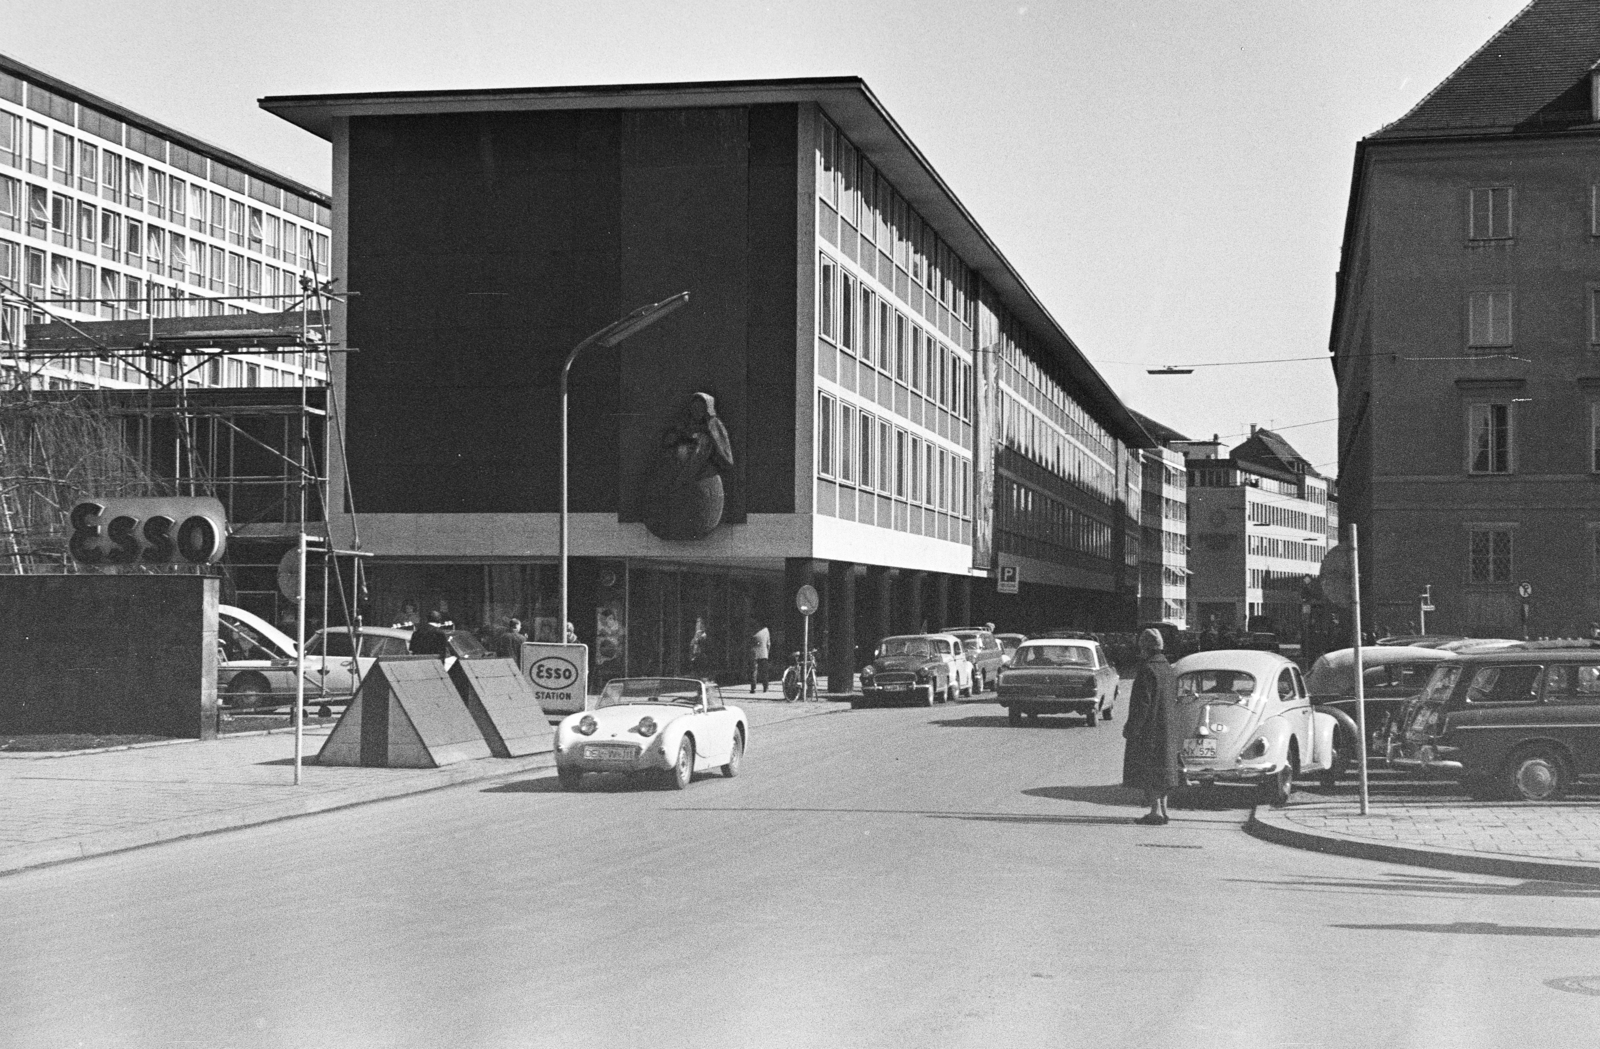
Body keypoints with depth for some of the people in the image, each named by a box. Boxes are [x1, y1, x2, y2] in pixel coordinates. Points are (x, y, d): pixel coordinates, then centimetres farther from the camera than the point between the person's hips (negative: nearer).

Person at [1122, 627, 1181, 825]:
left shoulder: (1147, 670, -18)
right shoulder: (1168, 669, 9)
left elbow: (1142, 703, -21)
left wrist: (1131, 727, -16)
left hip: (1148, 728, -8)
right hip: (1167, 728, 8)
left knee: (1147, 770, -4)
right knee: (1162, 768, 14)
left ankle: (1155, 811, -8)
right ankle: (1162, 809, 17)